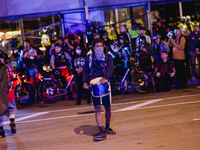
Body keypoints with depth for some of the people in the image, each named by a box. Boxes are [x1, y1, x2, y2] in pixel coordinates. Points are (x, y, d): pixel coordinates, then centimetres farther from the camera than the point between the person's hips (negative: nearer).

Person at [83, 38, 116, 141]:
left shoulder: (108, 57, 3)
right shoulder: (89, 58, 6)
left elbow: (110, 70, -10)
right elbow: (86, 71, 12)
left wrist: (104, 78, -30)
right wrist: (85, 82, -6)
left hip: (105, 84, 1)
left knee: (108, 107, 10)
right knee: (97, 108, -10)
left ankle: (107, 128, 31)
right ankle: (102, 132, -14)